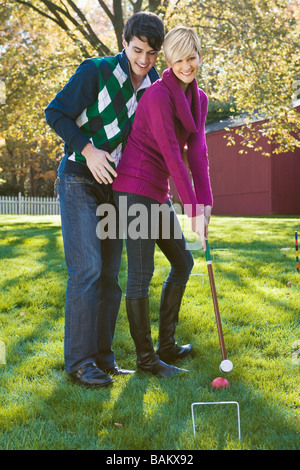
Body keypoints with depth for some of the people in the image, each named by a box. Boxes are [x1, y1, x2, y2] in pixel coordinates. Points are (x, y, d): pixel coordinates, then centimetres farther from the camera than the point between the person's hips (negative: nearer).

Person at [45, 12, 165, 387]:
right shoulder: (96, 71, -10)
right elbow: (55, 113, -9)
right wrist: (88, 149, -19)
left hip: (114, 187, 6)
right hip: (79, 182, -6)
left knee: (110, 274, 5)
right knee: (86, 271, -13)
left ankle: (102, 355, 14)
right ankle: (78, 361, -5)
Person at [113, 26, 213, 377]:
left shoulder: (198, 99, 11)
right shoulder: (159, 94, -15)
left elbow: (197, 151, 2)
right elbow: (172, 155, -19)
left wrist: (205, 203, -9)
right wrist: (194, 211, -18)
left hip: (157, 191, 10)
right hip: (136, 187, -9)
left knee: (182, 262, 14)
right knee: (141, 272, -5)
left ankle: (167, 345, 24)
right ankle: (145, 357, 7)